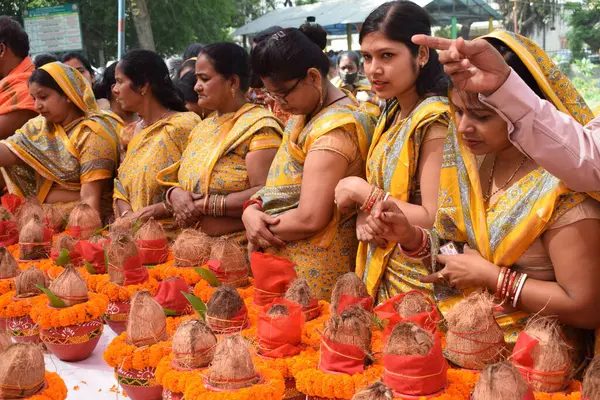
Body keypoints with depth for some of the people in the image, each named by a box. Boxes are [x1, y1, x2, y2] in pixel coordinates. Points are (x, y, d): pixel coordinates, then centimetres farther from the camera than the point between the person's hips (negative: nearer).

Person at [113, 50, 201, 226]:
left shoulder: (183, 126, -8)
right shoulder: (134, 131, 16)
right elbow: (121, 185, 15)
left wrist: (150, 211, -13)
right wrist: (127, 214, -4)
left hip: (172, 232, -6)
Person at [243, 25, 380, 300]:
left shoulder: (334, 128, -21)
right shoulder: (307, 115, 8)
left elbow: (310, 218, -24)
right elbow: (284, 183, 11)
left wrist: (263, 227, -9)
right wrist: (252, 210, -8)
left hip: (313, 270, -9)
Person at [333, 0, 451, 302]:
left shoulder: (436, 119, -20)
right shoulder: (391, 113, 5)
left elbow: (434, 220, -24)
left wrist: (362, 192, -16)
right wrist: (365, 212, -7)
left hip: (418, 281, -8)